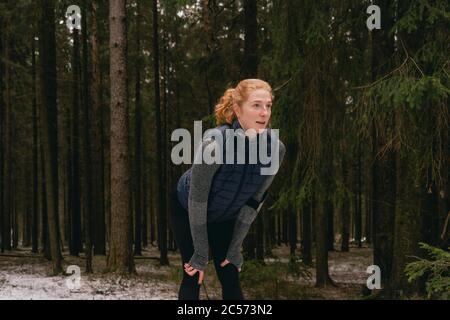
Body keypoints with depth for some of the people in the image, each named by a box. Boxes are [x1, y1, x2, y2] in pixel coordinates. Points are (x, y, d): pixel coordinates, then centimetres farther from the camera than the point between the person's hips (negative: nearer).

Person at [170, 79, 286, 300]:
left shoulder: (275, 149, -24)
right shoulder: (215, 145, -37)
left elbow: (254, 201, -12)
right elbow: (196, 201, -28)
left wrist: (235, 248, -8)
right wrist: (200, 254, -22)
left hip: (225, 218, 4)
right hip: (187, 212, -4)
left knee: (231, 279, -1)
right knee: (193, 277, -5)